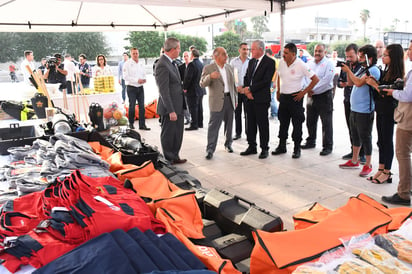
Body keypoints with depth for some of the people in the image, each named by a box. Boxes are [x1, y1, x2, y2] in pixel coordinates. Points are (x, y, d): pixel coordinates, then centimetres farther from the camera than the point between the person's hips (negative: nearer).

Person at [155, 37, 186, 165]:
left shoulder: (171, 62, 11)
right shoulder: (162, 65, -19)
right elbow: (163, 90, -22)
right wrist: (171, 111, -23)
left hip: (178, 106, 10)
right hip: (169, 108, -10)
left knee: (177, 134, 19)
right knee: (168, 135, 5)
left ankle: (175, 157, 33)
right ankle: (168, 160, 20)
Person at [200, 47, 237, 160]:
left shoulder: (229, 68, 13)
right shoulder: (208, 68, -4)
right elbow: (202, 84, -13)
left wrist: (235, 99, 16)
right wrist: (210, 76, -31)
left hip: (229, 99, 5)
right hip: (217, 101, -5)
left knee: (229, 123, 12)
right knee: (214, 125, -7)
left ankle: (228, 144, 30)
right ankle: (210, 149, -3)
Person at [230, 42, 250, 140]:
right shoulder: (233, 62, 7)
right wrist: (236, 86, -6)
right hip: (236, 90, 2)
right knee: (237, 112, 6)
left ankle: (248, 133, 8)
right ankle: (238, 133, 15)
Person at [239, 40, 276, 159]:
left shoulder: (269, 62, -7)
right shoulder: (251, 61, 15)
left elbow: (266, 81, -15)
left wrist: (250, 89, -13)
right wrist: (247, 91, -2)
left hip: (261, 99, -7)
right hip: (250, 98, 7)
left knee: (263, 125, 1)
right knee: (250, 124, 11)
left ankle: (264, 149, 11)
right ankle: (252, 147, 23)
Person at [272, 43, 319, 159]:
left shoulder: (301, 65, -14)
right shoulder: (281, 62, 2)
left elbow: (315, 79, -11)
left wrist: (304, 92, -12)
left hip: (295, 97, -5)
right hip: (283, 97, 5)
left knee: (297, 124, 2)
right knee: (283, 123, 12)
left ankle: (297, 148, 12)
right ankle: (282, 146, 24)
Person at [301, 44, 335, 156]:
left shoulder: (329, 64, -6)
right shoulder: (309, 64, 12)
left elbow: (326, 81, -15)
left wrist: (313, 90, -15)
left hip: (324, 96, -6)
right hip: (311, 96, 6)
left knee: (327, 123, -3)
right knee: (310, 121, 14)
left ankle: (327, 146, 3)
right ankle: (311, 142, 29)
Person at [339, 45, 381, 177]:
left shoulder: (374, 70, -14)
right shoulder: (362, 68, 13)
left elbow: (359, 82, -26)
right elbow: (350, 82, 15)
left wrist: (348, 71, -15)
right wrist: (347, 71, 1)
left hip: (364, 111, -9)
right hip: (354, 108, 9)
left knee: (365, 137, -1)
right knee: (355, 136, 18)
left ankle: (368, 165, 11)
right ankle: (354, 161, 31)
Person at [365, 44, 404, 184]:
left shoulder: (397, 75, -17)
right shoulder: (386, 71, 8)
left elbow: (388, 95, -19)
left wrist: (374, 84, -17)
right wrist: (374, 81, -4)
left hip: (389, 112, -8)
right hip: (381, 110, 8)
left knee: (387, 141, 0)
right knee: (381, 141, 13)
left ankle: (387, 173, 11)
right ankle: (381, 170, 23)